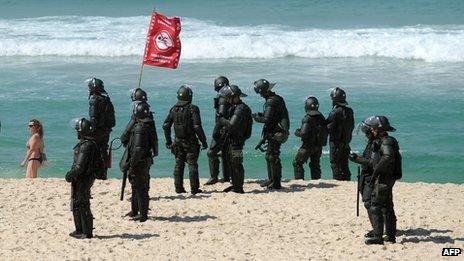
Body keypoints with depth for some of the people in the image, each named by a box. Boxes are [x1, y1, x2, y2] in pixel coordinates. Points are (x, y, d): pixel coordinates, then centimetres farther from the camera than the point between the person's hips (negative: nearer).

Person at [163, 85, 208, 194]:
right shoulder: (192, 109, -12)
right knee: (192, 165, 1)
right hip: (190, 142, -4)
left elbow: (166, 125, 7)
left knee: (178, 165, 11)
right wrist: (203, 141, -9)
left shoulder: (174, 109, 5)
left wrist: (168, 141, 17)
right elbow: (197, 126, -18)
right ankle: (194, 189, 1)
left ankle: (179, 188, 12)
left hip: (178, 142, 5)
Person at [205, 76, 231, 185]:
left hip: (223, 130, -9)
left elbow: (221, 115, -22)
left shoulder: (222, 98, -15)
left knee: (212, 153, -7)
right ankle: (226, 177, 19)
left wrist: (216, 130, -22)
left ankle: (214, 177, -12)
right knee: (226, 153, 16)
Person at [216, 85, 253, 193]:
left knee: (237, 165, -5)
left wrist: (221, 120, -16)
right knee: (232, 164, 17)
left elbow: (232, 125, -28)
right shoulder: (235, 107, 13)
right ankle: (235, 185, 26)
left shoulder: (241, 109, -21)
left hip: (237, 141, -10)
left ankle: (239, 188, -1)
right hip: (232, 140, 10)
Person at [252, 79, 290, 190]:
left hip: (275, 134, -10)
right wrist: (260, 114, 14)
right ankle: (271, 180, 24)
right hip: (277, 133, 10)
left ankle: (276, 183, -4)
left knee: (273, 157, -6)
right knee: (269, 156, 17)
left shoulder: (271, 101, -19)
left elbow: (267, 119, -24)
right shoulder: (277, 98, 13)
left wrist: (257, 118, -6)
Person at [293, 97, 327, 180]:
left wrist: (297, 132, -5)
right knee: (315, 165, 19)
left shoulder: (307, 118, -19)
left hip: (308, 146, -7)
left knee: (297, 163, 4)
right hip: (319, 146, 7)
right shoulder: (321, 117, 1)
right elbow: (326, 130, 8)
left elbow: (304, 134, -26)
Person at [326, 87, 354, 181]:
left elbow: (329, 128, -17)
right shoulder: (349, 111, 4)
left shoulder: (335, 112, -19)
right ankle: (347, 180, 20)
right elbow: (352, 126, 12)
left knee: (335, 164, 1)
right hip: (346, 142, 7)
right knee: (344, 164, 15)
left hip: (336, 142, -7)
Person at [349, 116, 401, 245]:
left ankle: (378, 237, -12)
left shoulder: (386, 142, -16)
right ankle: (391, 236, 21)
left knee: (375, 208, -9)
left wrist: (375, 172, -32)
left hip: (383, 180, -10)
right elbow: (375, 161, 24)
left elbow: (388, 157, -36)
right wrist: (358, 159, 29)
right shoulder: (384, 142, 16)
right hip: (388, 180, 10)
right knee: (387, 208, 15)